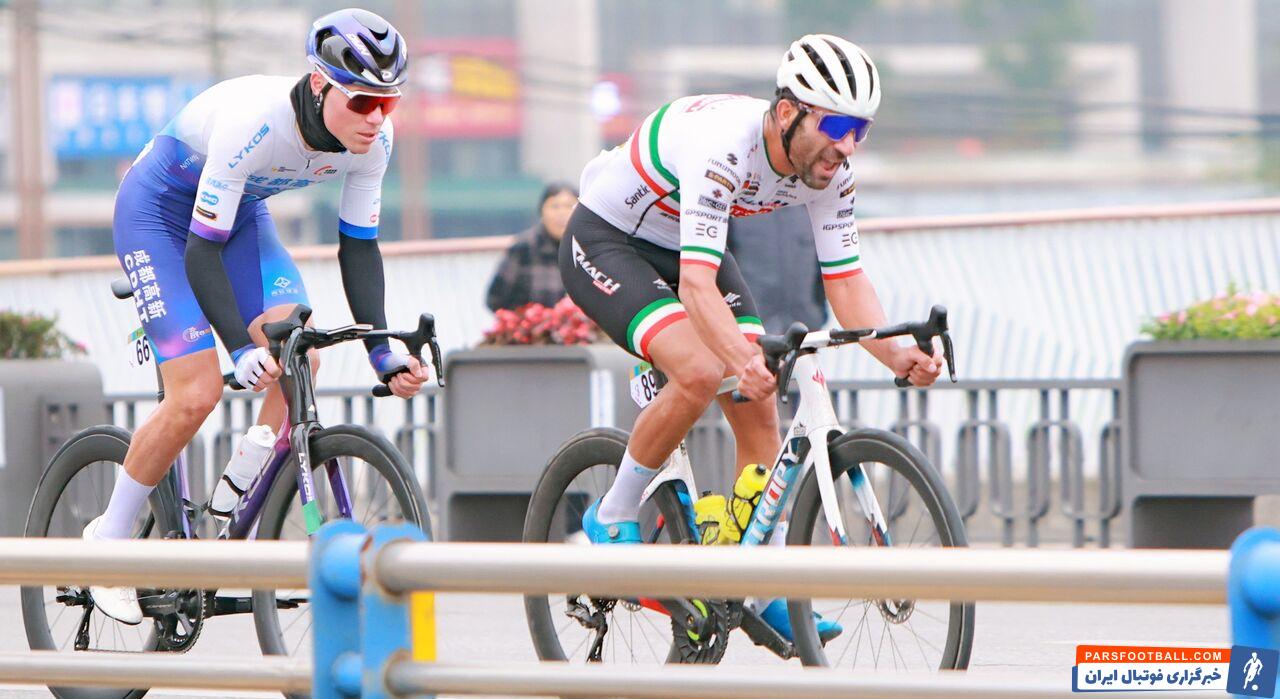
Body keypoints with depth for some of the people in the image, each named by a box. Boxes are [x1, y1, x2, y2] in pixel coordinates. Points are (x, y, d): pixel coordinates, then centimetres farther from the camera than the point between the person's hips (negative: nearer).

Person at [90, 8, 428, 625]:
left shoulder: (373, 138, -19)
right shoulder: (256, 120, -38)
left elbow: (357, 247, -7)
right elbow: (202, 250, -34)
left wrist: (382, 351, -17)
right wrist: (243, 350, -43)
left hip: (241, 214, 6)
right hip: (158, 214, -6)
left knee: (299, 362, -18)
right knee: (197, 394, -18)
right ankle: (108, 540, 2)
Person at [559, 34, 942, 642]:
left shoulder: (827, 169, -15)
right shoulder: (722, 144, -37)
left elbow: (846, 281, -12)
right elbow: (696, 283, -43)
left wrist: (896, 354, -30)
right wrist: (743, 357, -59)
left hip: (680, 245, 7)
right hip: (605, 243, -7)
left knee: (758, 406, -6)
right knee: (700, 372, -29)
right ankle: (612, 521, -9)